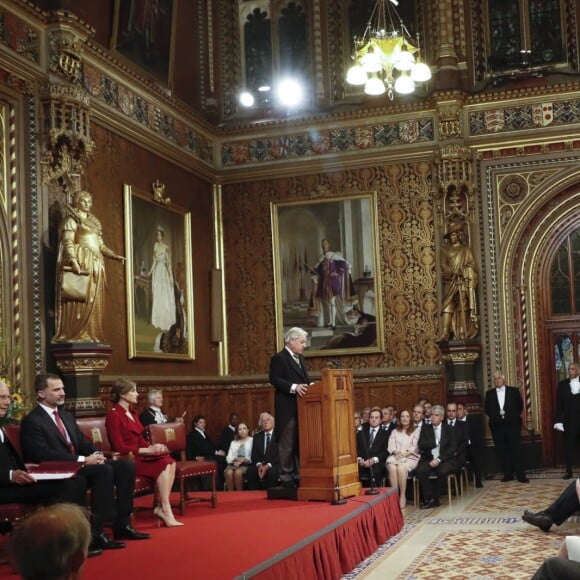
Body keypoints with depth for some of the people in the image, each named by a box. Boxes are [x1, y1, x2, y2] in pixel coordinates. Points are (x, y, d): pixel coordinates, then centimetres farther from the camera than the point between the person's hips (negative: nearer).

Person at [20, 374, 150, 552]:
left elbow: (82, 442, 21)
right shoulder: (32, 421, -8)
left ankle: (121, 524, -5)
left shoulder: (67, 416, 19)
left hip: (78, 466, 9)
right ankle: (96, 533, -28)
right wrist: (83, 460, -22)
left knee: (126, 466, -7)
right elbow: (44, 454, -19)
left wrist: (96, 454, -4)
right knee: (104, 470, -31)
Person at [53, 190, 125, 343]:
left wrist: (114, 255, 9)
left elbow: (100, 245, 23)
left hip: (95, 265, 7)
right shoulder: (72, 219, 2)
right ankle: (73, 335, -12)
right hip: (80, 263, -7)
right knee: (79, 300, -12)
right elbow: (68, 242, -10)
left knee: (94, 302, 3)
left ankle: (90, 334, 4)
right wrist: (73, 261, -24)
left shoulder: (93, 222, 24)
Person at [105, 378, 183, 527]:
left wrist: (153, 446, -4)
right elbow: (120, 447, -15)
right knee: (162, 465, -24)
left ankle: (162, 507, -19)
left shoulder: (132, 414, 18)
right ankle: (165, 510, -20)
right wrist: (147, 450, -17)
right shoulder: (114, 415, -9)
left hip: (139, 455, 8)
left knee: (170, 462, -16)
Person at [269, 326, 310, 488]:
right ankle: (286, 478, 2)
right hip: (288, 408, -9)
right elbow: (274, 380, -18)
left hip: (301, 407, 9)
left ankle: (299, 475, 19)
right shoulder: (278, 358, -8)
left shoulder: (300, 359, 20)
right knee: (287, 444, -4)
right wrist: (293, 387, -28)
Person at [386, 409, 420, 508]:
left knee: (401, 467, -37)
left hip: (410, 457, -2)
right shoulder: (395, 431, 25)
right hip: (395, 456, 2)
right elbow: (390, 446, 12)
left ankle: (403, 495, -27)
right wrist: (396, 452, -10)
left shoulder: (416, 430, 16)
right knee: (392, 467, -34)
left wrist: (405, 453, -13)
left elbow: (415, 447, 2)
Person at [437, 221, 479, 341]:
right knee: (447, 306, -9)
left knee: (462, 307, -5)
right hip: (449, 283, 1)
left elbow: (472, 265, 6)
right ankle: (445, 333, -16)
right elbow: (443, 264, 1)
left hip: (463, 282, -1)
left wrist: (463, 271, -11)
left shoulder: (466, 250, 11)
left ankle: (463, 333, -5)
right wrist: (453, 272, -14)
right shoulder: (446, 250, 14)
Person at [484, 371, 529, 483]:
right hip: (497, 426, 2)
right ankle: (508, 474, 9)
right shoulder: (489, 394, 10)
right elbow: (487, 409, 10)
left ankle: (521, 475, -2)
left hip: (512, 425, -2)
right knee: (502, 452, 2)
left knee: (516, 450, -4)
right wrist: (497, 415, -1)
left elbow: (520, 406, 7)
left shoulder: (514, 391, 6)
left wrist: (513, 416, 0)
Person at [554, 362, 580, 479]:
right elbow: (559, 404, 3)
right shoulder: (562, 384, 6)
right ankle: (568, 471, 6)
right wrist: (558, 420, -6)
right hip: (569, 421, 1)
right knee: (569, 446, 2)